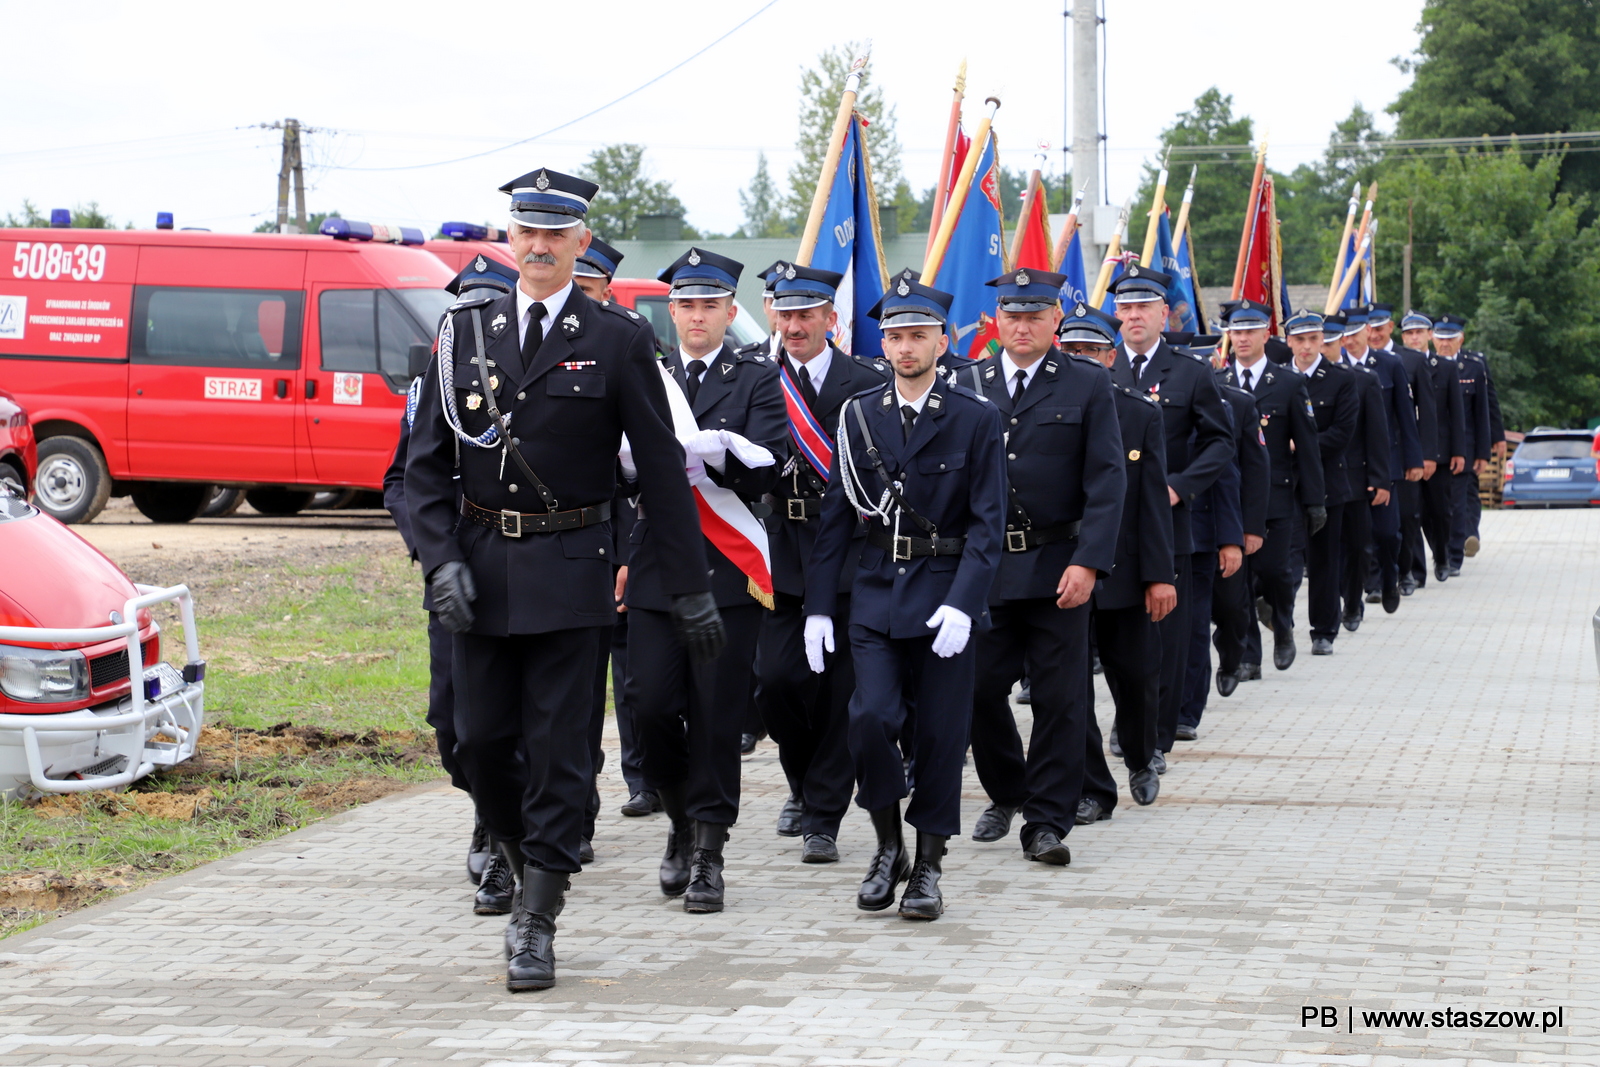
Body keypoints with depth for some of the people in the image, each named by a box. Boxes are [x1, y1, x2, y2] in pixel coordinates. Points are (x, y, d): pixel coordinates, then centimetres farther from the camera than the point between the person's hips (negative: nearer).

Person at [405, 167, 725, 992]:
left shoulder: (617, 340, -1)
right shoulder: (466, 331, 6)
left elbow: (661, 469, 1)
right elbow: (427, 462, 6)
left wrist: (691, 587, 0)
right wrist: (442, 561, -7)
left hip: (569, 568, -3)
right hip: (479, 566, 3)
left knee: (555, 745, -2)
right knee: (482, 739, 5)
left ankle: (536, 921, 4)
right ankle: (519, 859, 31)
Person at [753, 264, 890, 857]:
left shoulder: (869, 384, 1)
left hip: (852, 556, -1)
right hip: (784, 556, 2)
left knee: (841, 690, 0)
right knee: (775, 677, -7)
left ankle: (823, 818, 10)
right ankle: (803, 785, 20)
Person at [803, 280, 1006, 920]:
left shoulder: (976, 420, -1)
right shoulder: (858, 417, 7)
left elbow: (987, 522, -6)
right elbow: (836, 516, 8)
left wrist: (962, 603, -18)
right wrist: (818, 606, 2)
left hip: (944, 595, -2)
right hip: (876, 593, 2)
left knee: (940, 734, 0)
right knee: (870, 718, -13)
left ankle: (928, 867, 12)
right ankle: (888, 845, 8)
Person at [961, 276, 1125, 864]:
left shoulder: (1088, 385, 1)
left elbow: (1106, 481, -4)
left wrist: (1088, 563, -14)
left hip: (1056, 567, -2)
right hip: (983, 567, 2)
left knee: (1060, 699, -1)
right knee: (979, 688, 5)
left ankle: (1046, 824, 7)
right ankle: (1006, 794, 29)